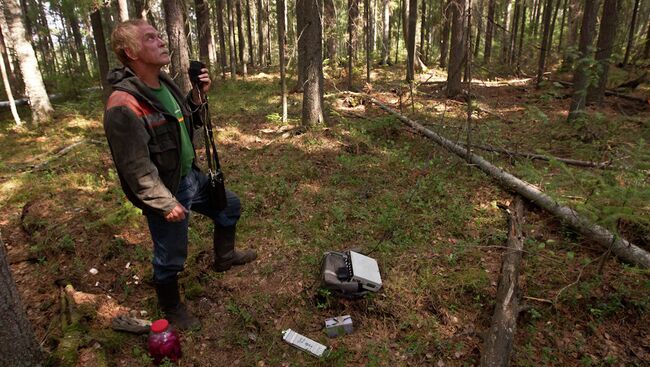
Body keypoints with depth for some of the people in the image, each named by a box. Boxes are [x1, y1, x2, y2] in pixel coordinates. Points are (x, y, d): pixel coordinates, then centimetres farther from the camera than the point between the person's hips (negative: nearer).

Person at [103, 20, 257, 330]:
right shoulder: (123, 106, -28)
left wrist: (198, 95, -4)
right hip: (166, 193, -8)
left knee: (230, 206, 23)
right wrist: (167, 204, -20)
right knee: (171, 257, 10)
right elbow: (136, 168, -26)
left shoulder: (165, 83, 0)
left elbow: (188, 123, 13)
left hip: (191, 176, 9)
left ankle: (224, 256, 46)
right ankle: (171, 308, 37)